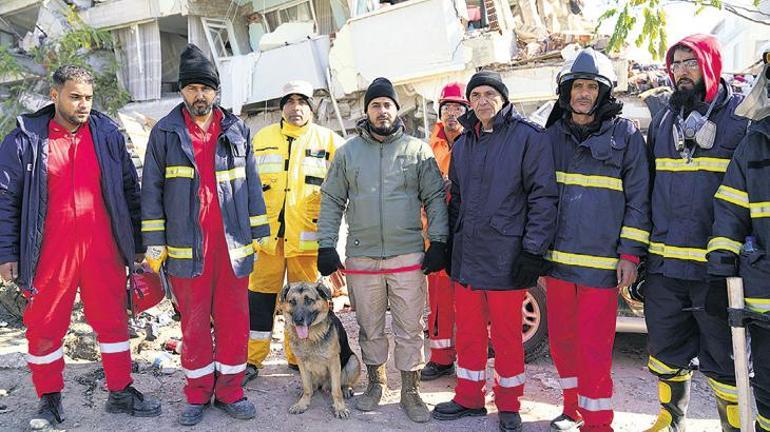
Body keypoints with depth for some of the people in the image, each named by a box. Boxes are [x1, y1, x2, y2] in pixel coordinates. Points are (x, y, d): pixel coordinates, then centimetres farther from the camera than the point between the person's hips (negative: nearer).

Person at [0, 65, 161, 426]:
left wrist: (136, 244, 9)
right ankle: (49, 399, 28)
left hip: (102, 250, 2)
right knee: (45, 328, 9)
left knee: (113, 321, 9)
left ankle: (120, 392, 25)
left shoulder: (108, 135, 5)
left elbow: (129, 190, 9)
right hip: (49, 254, -1)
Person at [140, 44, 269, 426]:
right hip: (186, 246, -1)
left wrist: (259, 232, 7)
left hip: (233, 243, 2)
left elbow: (251, 184, 11)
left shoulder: (237, 131, 9)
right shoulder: (164, 133, 4)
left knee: (234, 322, 6)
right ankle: (198, 395, 22)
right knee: (193, 324, 7)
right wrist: (154, 241, -1)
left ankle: (230, 391, 21)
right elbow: (151, 190, 4)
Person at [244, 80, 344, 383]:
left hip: (306, 233, -1)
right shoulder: (262, 139, 11)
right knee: (260, 295, 4)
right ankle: (252, 359, 15)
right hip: (267, 231, 1)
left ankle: (299, 356, 24)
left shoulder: (328, 140, 5)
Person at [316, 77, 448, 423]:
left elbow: (435, 198, 4)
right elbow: (331, 201, 9)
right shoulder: (348, 152, 8)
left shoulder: (418, 150, 4)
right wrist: (326, 246, 3)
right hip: (361, 256, 2)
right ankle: (376, 383, 32)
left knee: (410, 328, 4)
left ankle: (410, 391, 18)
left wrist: (438, 242, -3)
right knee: (369, 327, 13)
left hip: (408, 255, -1)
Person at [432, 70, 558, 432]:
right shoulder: (463, 143, 13)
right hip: (466, 255, 6)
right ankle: (469, 398, 30)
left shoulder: (528, 137, -6)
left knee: (507, 334, 7)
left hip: (505, 255, -5)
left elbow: (543, 197, -9)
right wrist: (450, 244, 16)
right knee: (468, 330, 14)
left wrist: (533, 250, -14)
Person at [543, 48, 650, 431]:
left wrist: (630, 254, -8)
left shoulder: (625, 134, 0)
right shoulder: (553, 135, 11)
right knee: (561, 339, 13)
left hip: (602, 262, -4)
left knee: (594, 346, -1)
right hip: (558, 258, 5)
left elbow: (638, 199, -2)